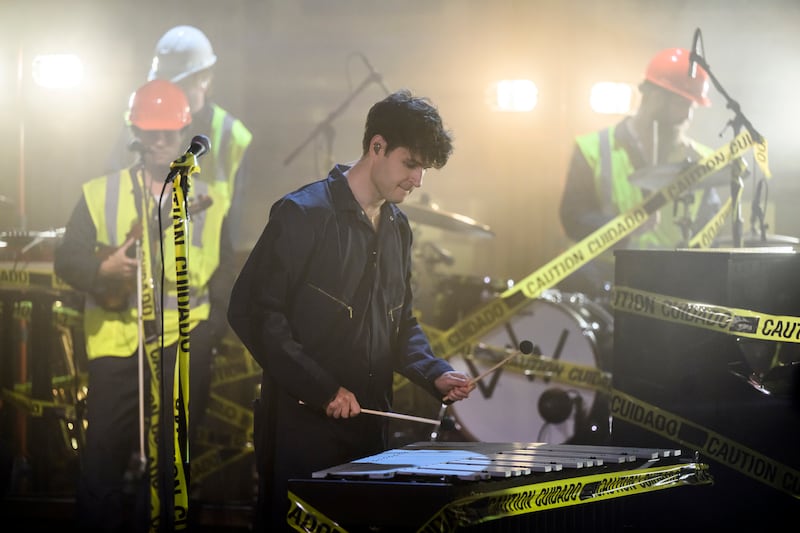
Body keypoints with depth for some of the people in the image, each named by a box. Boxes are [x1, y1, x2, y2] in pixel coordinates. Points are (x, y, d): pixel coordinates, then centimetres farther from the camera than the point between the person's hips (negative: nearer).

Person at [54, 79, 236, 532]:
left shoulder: (211, 203, 10)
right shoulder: (100, 194, 8)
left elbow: (225, 280, 11)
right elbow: (67, 260, 6)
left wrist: (207, 332, -3)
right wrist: (102, 269, -14)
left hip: (183, 345, 1)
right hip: (118, 344, -1)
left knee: (166, 462, 3)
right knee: (103, 457, -6)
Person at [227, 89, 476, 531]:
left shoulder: (397, 227, 15)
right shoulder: (303, 213, -10)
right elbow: (253, 312, -15)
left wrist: (435, 374, 3)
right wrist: (322, 389, -17)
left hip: (368, 425, 7)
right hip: (301, 428, -7)